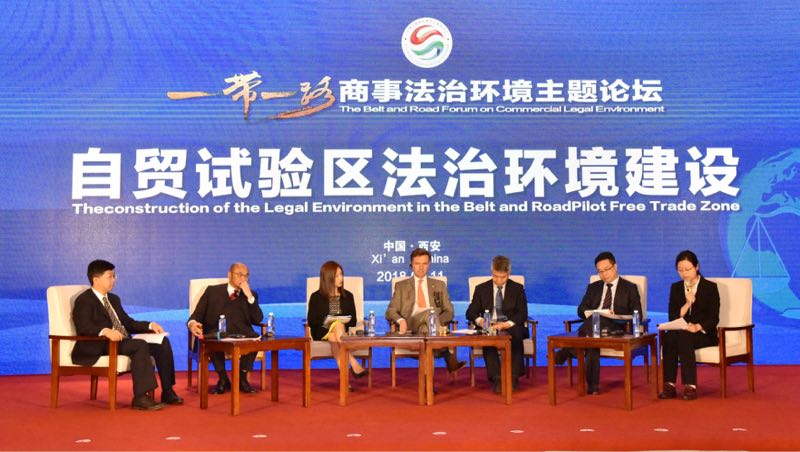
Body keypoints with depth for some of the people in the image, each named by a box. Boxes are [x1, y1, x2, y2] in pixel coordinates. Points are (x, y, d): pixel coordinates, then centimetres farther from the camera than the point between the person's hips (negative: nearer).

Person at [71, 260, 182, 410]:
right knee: (140, 345, -32)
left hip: (123, 342, 8)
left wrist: (150, 325, 7)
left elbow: (128, 323, 25)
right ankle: (140, 398, -35)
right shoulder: (84, 301, -3)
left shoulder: (114, 299, 25)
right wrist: (105, 331, -39)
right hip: (101, 346, -8)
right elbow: (84, 326, -20)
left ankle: (167, 392, -7)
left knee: (162, 342, -9)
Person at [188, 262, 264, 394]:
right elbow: (198, 314, 9)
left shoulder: (251, 295, 20)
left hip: (242, 333, 1)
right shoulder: (213, 291, 18)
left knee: (255, 338, -32)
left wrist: (249, 296, -2)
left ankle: (242, 378, -13)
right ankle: (223, 379, -14)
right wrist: (192, 323, -16)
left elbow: (257, 320, 7)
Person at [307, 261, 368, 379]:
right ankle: (354, 365, -41)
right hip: (322, 331, -1)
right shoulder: (316, 297, 7)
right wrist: (325, 322, -17)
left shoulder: (347, 296, 14)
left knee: (334, 338, -36)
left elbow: (353, 321, 9)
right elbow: (311, 321, 2)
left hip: (342, 330, 1)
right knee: (337, 325, -35)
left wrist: (344, 322, -13)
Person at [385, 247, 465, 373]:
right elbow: (390, 312, 10)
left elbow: (449, 312, 16)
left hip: (433, 325, 1)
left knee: (425, 328, -38)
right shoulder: (401, 286, 19)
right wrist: (400, 320, -15)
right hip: (409, 327, -1)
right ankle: (450, 357, -45)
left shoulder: (439, 285, 23)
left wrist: (437, 321, -9)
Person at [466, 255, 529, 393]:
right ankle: (496, 378, -38)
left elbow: (522, 314, -1)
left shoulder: (517, 288, 10)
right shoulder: (481, 289, 12)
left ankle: (514, 376, -34)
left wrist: (507, 324, -21)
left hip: (511, 327, 0)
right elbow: (471, 312, 6)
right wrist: (479, 320, -19)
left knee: (517, 334, -36)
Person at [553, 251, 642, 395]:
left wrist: (617, 315, -14)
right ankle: (592, 385, -38)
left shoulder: (629, 288, 15)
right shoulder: (593, 287, 26)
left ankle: (567, 352, -32)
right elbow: (581, 309, 15)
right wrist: (589, 313, -10)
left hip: (617, 328, -3)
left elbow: (637, 315, 5)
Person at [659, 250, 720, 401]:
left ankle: (690, 386, -38)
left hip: (704, 334, -3)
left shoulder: (710, 287, 2)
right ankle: (669, 385, -34)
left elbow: (713, 318, -6)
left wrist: (697, 327, -25)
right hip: (680, 333, 3)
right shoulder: (676, 288, 12)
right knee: (669, 337, -32)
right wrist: (687, 304, -14)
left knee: (684, 337, -36)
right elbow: (672, 317, 2)